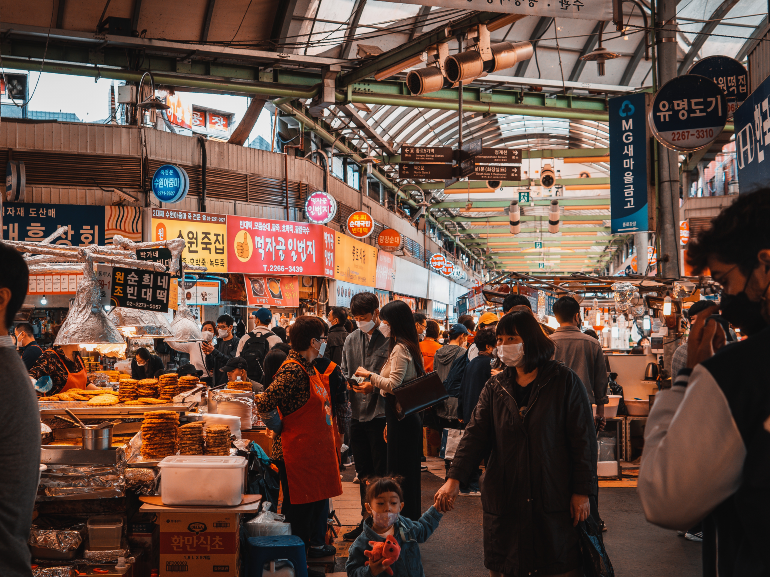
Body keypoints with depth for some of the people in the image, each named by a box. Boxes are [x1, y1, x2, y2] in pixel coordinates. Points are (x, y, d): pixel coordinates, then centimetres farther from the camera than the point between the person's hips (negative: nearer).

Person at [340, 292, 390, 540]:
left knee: (381, 475, 1)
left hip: (380, 415, -6)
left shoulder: (389, 339, -9)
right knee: (363, 473, 16)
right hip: (358, 414, 6)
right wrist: (350, 383, -3)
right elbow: (344, 372, 16)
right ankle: (366, 520, 28)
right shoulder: (351, 340, 11)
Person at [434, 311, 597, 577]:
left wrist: (582, 491, -7)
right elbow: (475, 434, 0)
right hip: (505, 500, 3)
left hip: (554, 500, -3)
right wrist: (454, 478, -13)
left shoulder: (565, 382, -3)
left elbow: (583, 439, -4)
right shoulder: (495, 387, 7)